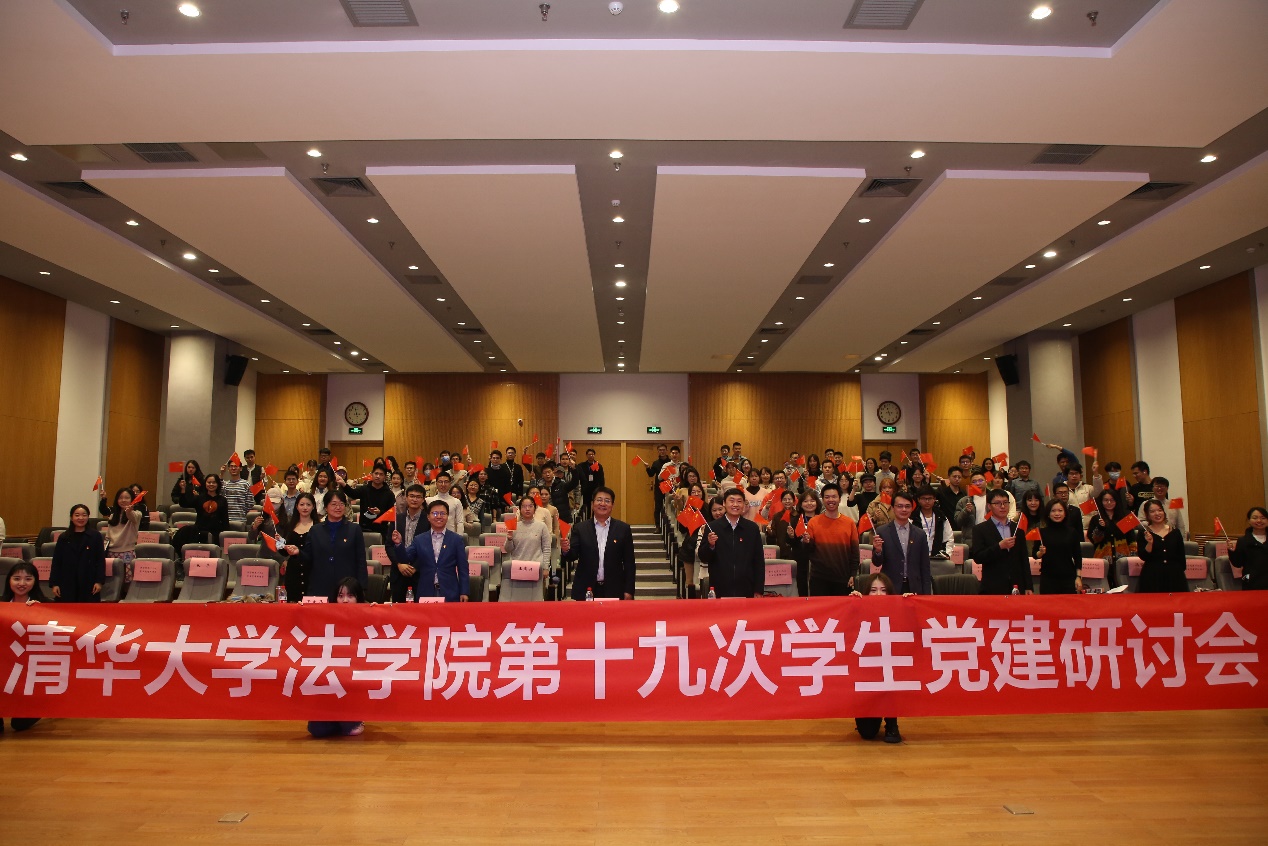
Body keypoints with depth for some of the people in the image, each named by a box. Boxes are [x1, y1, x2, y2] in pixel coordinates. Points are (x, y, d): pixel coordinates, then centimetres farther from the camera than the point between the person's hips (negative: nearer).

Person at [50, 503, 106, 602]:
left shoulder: (95, 536, 2)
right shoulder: (63, 538, 7)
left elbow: (100, 560, 0)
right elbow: (56, 562, 7)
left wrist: (99, 581, -7)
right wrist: (54, 583, 0)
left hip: (89, 584, -1)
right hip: (67, 584, 2)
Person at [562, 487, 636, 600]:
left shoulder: (623, 529, 3)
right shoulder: (580, 528, 4)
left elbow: (629, 563, 3)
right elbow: (573, 556, -1)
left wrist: (628, 591, -1)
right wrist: (566, 550, -23)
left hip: (613, 591, 0)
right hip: (586, 590, 0)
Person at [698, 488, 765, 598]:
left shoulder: (752, 528, 4)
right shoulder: (712, 527, 1)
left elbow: (759, 560, 7)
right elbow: (703, 558, 3)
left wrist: (759, 591, 4)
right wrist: (710, 545, -17)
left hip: (746, 591, 1)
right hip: (719, 591, -1)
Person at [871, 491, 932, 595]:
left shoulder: (920, 535, 5)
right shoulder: (882, 532, -2)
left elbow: (925, 569, 8)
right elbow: (877, 562, -3)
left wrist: (926, 594, 3)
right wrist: (878, 550, -24)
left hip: (914, 589, 2)